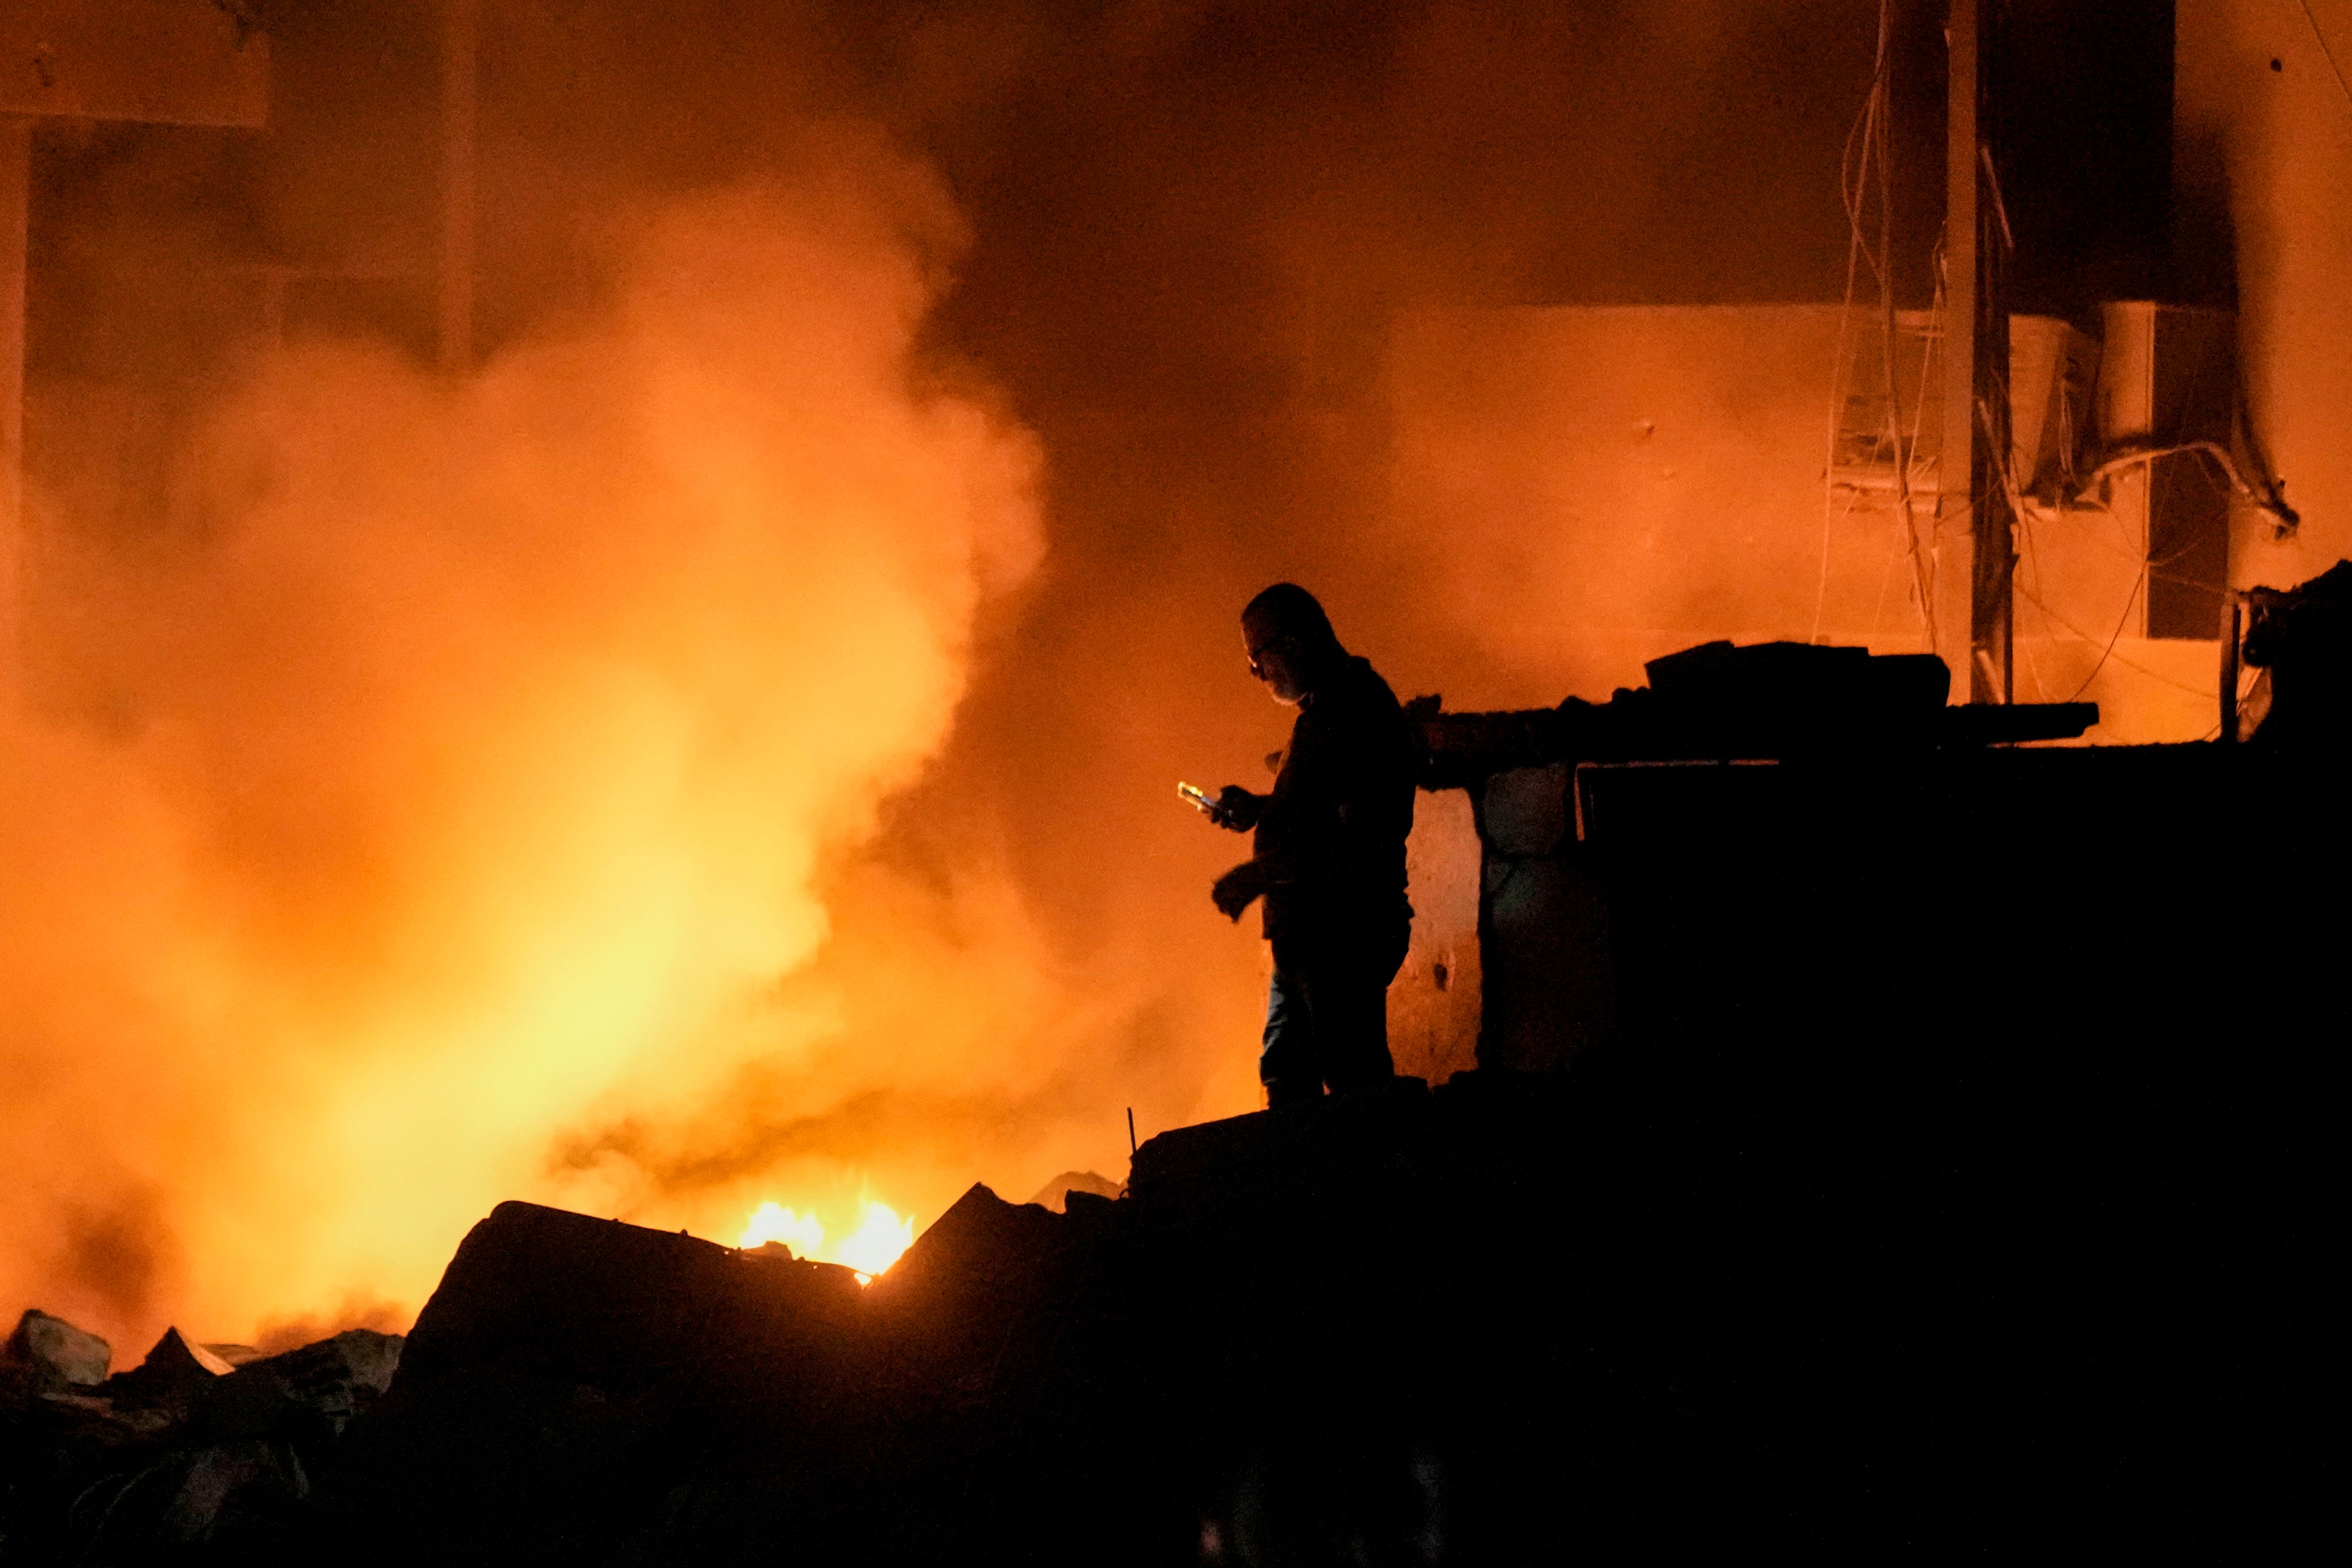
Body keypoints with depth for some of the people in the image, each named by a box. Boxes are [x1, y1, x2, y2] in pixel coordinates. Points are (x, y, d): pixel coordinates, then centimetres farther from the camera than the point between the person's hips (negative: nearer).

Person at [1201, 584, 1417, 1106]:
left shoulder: (1356, 713, -18)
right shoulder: (1327, 707, 16)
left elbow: (1360, 840, -25)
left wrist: (1262, 874, -21)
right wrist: (1258, 809, 11)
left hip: (1344, 939, -11)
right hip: (1309, 934, 11)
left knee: (1354, 1084, -9)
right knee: (1284, 1075, 15)